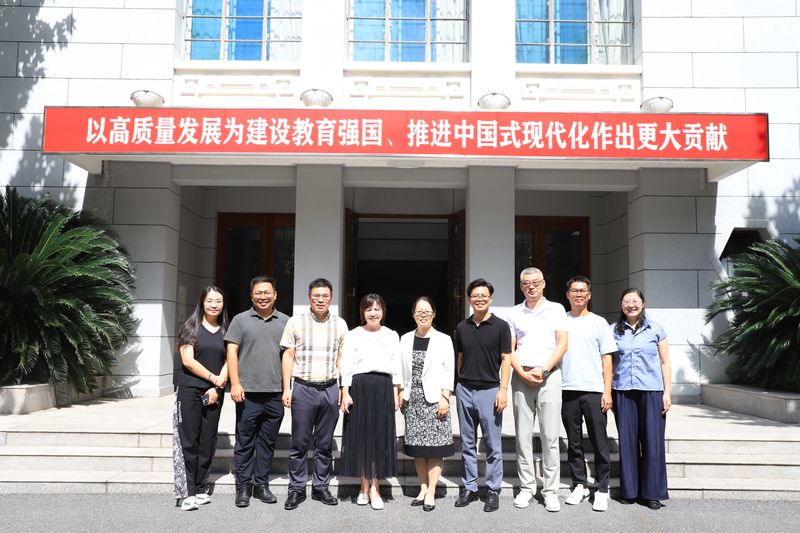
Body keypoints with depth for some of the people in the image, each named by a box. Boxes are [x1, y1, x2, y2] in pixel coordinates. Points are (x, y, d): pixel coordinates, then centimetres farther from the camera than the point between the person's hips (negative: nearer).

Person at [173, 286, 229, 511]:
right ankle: (189, 492, 2)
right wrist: (213, 378, -7)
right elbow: (187, 360, -8)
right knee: (189, 440, -3)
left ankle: (201, 489, 16)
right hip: (190, 390, -3)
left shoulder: (225, 331, 9)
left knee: (208, 441, 6)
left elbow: (228, 363, 5)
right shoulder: (191, 327, 0)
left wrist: (217, 387, -8)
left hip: (214, 393, 3)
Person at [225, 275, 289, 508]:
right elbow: (232, 352, -1)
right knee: (245, 442, 5)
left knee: (268, 442, 11)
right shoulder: (241, 320, 3)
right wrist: (235, 384, -9)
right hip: (248, 393, -2)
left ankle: (261, 484, 23)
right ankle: (243, 487, 16)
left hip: (275, 393, 2)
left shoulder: (284, 321, 9)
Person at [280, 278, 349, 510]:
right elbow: (288, 356, 3)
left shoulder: (340, 324, 6)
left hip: (330, 389, 2)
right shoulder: (295, 322, 1)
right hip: (303, 388, -2)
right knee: (300, 443, 4)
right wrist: (286, 388, -3)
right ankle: (297, 489, 16)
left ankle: (320, 487, 21)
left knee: (325, 444, 10)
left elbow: (342, 359, 9)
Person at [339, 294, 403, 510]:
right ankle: (364, 486, 16)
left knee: (380, 436, 3)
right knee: (361, 436, 4)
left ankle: (374, 487, 12)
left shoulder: (392, 336, 8)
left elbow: (396, 367, 9)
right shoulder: (353, 335, 3)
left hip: (384, 388, 1)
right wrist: (345, 393, -8)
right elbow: (346, 366, -1)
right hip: (359, 387, -1)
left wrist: (396, 393, 4)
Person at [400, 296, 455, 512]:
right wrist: (401, 395, 6)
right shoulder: (406, 339, 10)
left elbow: (449, 371, -2)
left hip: (434, 398, -3)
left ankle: (431, 492, 5)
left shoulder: (443, 340, 1)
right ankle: (423, 489, 18)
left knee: (434, 447, -3)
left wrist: (445, 397, -10)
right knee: (416, 447, 6)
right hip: (413, 398, 3)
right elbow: (402, 369, 10)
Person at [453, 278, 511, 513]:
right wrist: (461, 384, 11)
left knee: (493, 445, 3)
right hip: (464, 390, 4)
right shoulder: (462, 327, 8)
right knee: (467, 444, 11)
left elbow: (505, 360, -5)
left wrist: (503, 389, -12)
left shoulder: (500, 326, -3)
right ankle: (469, 488, 21)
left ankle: (493, 491, 13)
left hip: (489, 390, -4)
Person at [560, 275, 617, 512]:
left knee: (599, 443, 0)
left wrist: (607, 391, -3)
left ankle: (602, 489, 10)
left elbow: (606, 359, 5)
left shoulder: (599, 322, 6)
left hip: (593, 390, -1)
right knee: (574, 442, 9)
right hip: (567, 390, 2)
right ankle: (580, 485, 20)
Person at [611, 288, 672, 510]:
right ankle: (629, 491, 14)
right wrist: (608, 393, 3)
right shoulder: (614, 330, 8)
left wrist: (667, 393, 1)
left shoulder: (655, 329, 7)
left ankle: (653, 493, 10)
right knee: (627, 441, 4)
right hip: (623, 392, 1)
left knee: (653, 442, -1)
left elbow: (665, 363, 8)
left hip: (651, 392, -1)